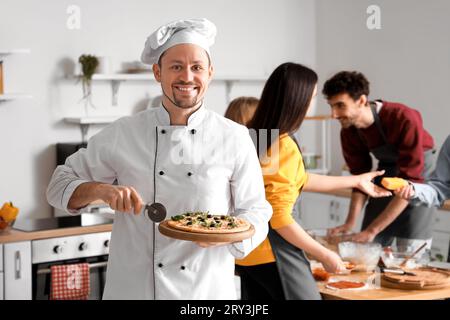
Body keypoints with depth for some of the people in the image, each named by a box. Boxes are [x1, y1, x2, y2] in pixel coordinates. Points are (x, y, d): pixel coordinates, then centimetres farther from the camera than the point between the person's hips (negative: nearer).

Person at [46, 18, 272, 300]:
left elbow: (256, 214, 0)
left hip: (209, 289, 0)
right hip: (133, 287, 0)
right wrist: (100, 189, -16)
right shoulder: (123, 134, -3)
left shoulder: (234, 138, -4)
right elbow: (60, 185, 4)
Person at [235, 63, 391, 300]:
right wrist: (325, 255, -12)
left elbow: (300, 181, 18)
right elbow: (280, 219, -21)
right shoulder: (284, 147, -21)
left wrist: (356, 181, 26)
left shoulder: (256, 136, 6)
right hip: (273, 251, -8)